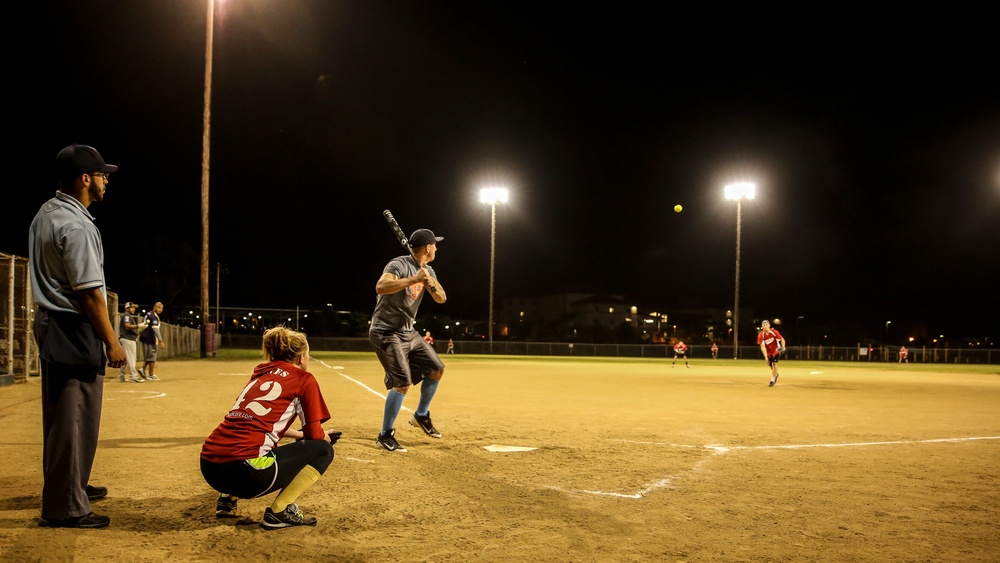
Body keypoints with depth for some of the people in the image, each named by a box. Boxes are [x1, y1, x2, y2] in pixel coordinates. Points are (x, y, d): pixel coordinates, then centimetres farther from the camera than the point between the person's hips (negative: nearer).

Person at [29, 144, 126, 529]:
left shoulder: (45, 214, 11)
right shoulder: (75, 225, -20)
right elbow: (89, 292, -21)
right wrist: (111, 342, -16)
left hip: (49, 322, 11)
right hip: (74, 328, -11)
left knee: (60, 412, 20)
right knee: (75, 417, -4)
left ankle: (70, 486, 34)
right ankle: (65, 507, 2)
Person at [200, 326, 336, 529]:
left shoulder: (261, 373, 22)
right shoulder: (304, 379, 4)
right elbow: (315, 434, 4)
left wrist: (299, 434, 40)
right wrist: (326, 437, 26)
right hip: (244, 471, -8)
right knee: (323, 450, 9)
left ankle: (227, 498, 22)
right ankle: (280, 511, -1)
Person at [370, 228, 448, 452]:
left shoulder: (427, 271, 8)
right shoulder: (400, 265, -18)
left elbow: (442, 298, 4)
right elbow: (381, 287, -35)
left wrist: (430, 283, -15)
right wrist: (414, 279, -37)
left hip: (408, 332, 9)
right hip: (386, 333, -9)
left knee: (437, 369, 13)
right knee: (402, 382, -19)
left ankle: (421, 415, 29)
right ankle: (385, 435, -6)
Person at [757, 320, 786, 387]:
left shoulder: (774, 332, -22)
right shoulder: (761, 335, -20)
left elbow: (782, 339, -13)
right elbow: (762, 346, -24)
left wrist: (783, 347, -32)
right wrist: (766, 357, -31)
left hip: (776, 350, -2)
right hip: (768, 352, 2)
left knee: (774, 363, -18)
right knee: (770, 364, 10)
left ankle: (772, 380, -9)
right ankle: (775, 374, 44)